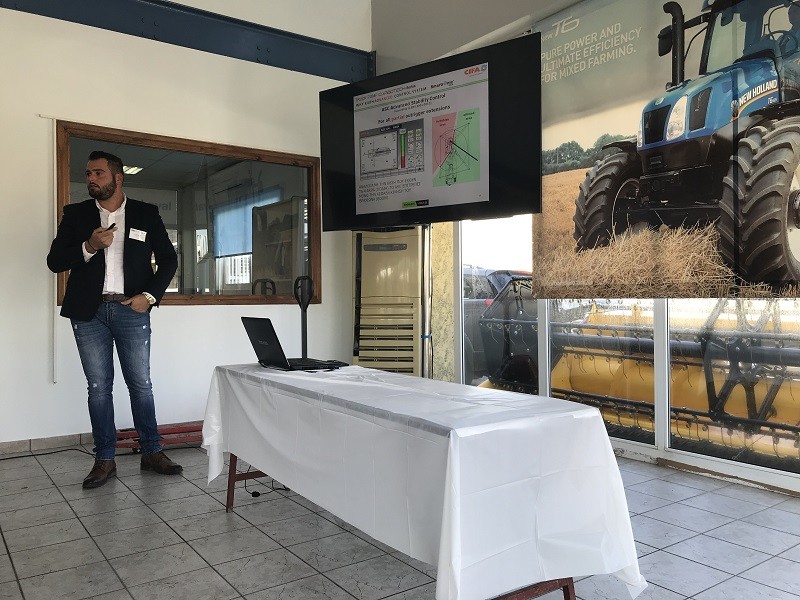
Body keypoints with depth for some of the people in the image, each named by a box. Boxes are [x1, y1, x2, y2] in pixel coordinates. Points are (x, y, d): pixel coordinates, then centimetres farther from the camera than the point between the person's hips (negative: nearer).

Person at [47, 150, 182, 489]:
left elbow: (168, 260, 6)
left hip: (131, 310, -1)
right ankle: (104, 460, 14)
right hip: (89, 312, 1)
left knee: (141, 384, 4)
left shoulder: (147, 214, 5)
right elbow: (54, 261, 4)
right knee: (98, 387, 5)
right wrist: (89, 247, -14)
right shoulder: (75, 214, 8)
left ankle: (152, 453, 15)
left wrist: (149, 296, -6)